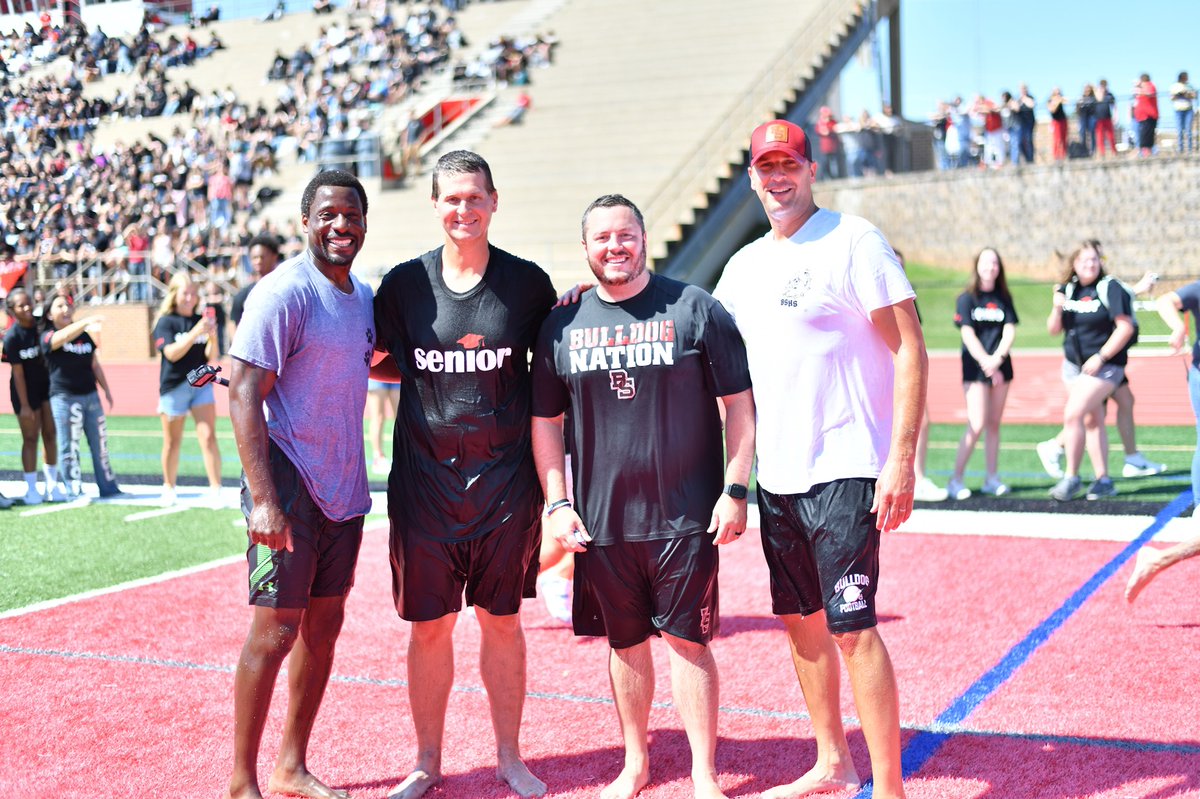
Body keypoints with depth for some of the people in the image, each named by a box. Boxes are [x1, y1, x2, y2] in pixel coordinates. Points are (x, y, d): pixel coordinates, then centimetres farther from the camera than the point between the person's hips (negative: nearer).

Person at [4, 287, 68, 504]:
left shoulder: (41, 324, -4)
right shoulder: (11, 337, -16)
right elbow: (18, 373, -15)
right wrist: (24, 405, -13)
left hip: (47, 384, 5)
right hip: (26, 390, -5)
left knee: (50, 435, 8)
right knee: (30, 439, 0)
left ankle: (53, 484, 18)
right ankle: (31, 489, 9)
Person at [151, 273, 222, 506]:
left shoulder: (201, 320, 6)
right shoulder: (166, 322, -4)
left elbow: (211, 357, 3)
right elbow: (172, 353, -17)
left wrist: (212, 337, -16)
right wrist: (195, 333, -27)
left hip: (201, 384, 2)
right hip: (174, 387, -2)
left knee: (208, 437, -9)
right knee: (173, 442, 8)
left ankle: (216, 489, -11)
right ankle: (169, 488, 25)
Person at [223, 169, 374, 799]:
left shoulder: (362, 295, 10)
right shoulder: (285, 292, -14)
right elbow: (243, 394, -18)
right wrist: (262, 499, -25)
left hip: (344, 488, 8)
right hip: (290, 486, -8)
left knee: (324, 624, 11)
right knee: (277, 628, -4)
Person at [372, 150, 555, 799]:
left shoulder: (527, 282, -1)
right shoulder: (405, 283, 0)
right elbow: (387, 363, 12)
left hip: (505, 477, 0)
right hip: (424, 475, 0)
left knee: (502, 619, 9)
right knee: (429, 625, 6)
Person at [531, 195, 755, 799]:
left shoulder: (694, 309, -2)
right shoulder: (562, 325, 6)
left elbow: (740, 405, -1)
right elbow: (545, 422, 11)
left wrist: (735, 489, -7)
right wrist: (556, 503, 4)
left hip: (686, 518, -3)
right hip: (600, 521, 3)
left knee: (686, 640, 0)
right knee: (625, 642, 13)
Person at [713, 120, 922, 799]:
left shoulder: (853, 241, -8)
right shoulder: (744, 265, 13)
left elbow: (910, 351, -12)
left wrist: (902, 460, -19)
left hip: (845, 471, -7)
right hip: (777, 477, 7)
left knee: (851, 627, -9)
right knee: (801, 620, 14)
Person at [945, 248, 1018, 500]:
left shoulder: (1003, 299, 10)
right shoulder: (967, 298, -1)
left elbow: (1010, 331, 1)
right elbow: (967, 334, -8)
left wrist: (996, 359, -16)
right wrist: (986, 362, -18)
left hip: (1001, 366, 4)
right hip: (975, 368, -4)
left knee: (994, 423, 7)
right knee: (977, 424, -12)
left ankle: (992, 478, 13)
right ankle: (956, 480, -6)